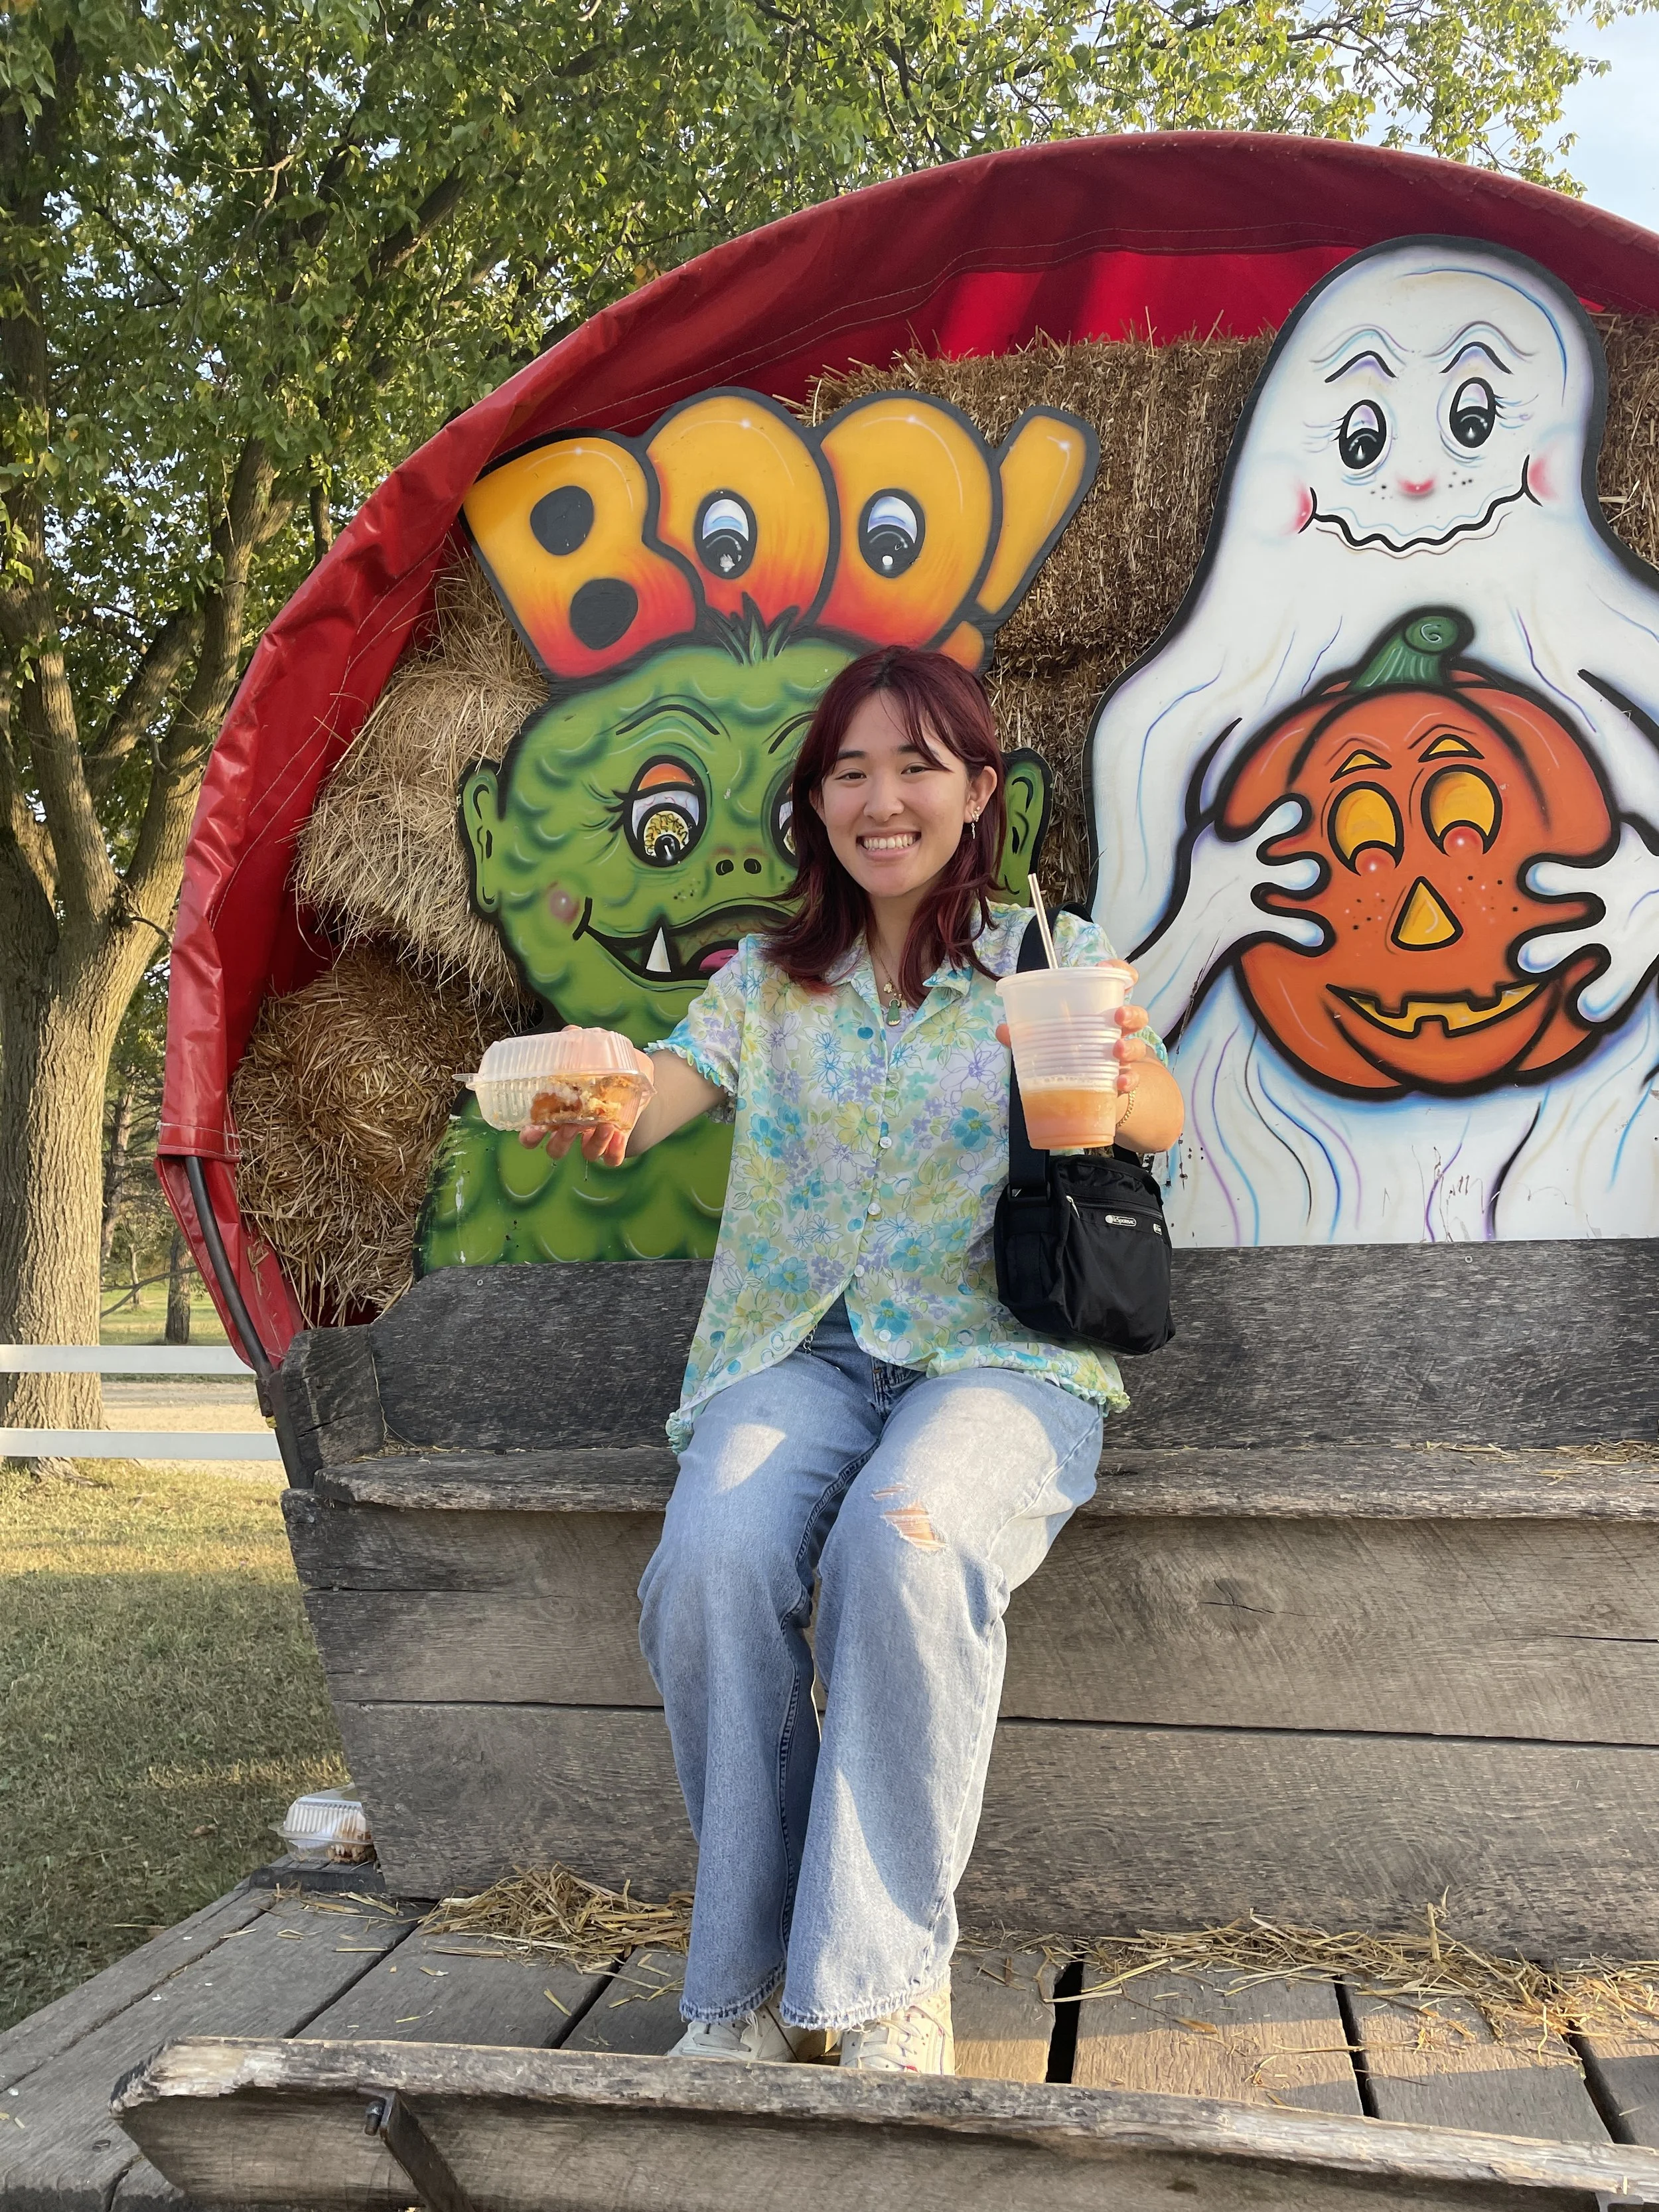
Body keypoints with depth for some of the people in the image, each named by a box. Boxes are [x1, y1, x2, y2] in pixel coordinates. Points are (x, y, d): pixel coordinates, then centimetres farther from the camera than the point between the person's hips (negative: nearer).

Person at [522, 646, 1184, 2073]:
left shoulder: (1055, 956, 6)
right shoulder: (767, 979, 13)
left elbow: (1162, 1115, -13)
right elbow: (671, 1081, -5)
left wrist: (1122, 1085, -40)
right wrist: (601, 1112, -31)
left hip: (998, 1358, -2)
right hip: (800, 1352, 2)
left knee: (903, 1547, -34)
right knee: (711, 1558, -28)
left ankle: (886, 1977, -18)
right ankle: (748, 1986, -12)